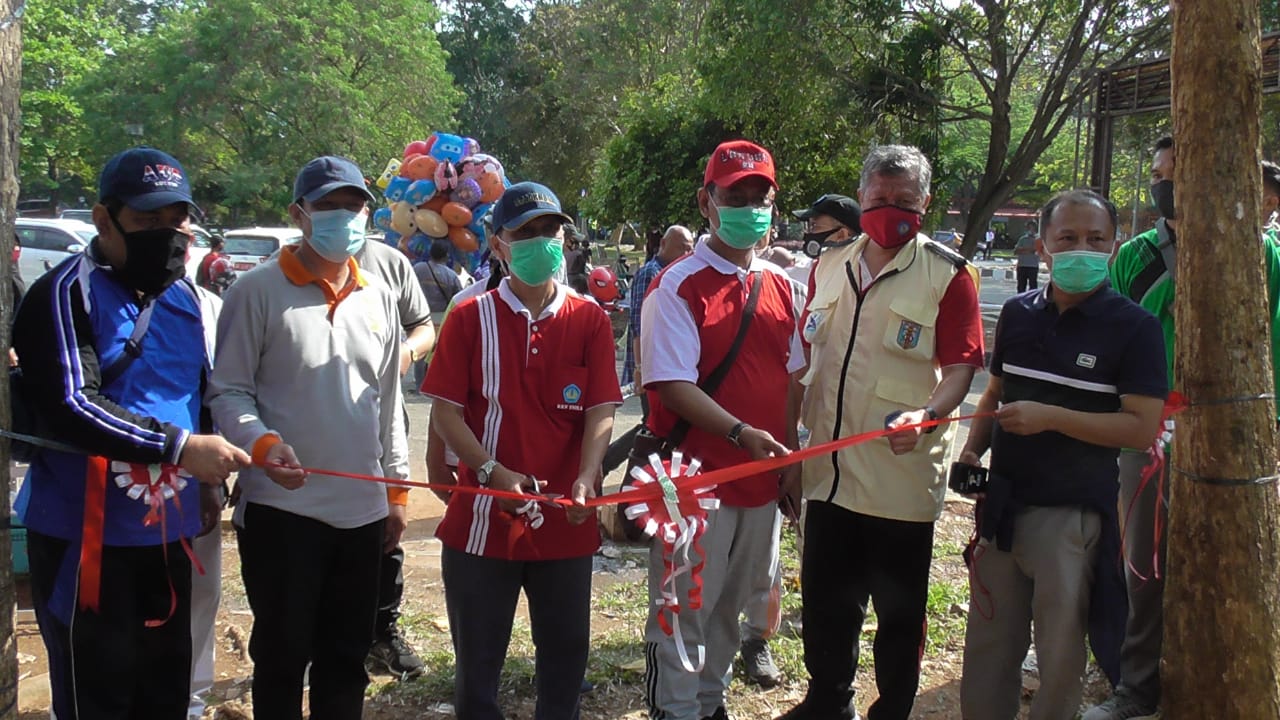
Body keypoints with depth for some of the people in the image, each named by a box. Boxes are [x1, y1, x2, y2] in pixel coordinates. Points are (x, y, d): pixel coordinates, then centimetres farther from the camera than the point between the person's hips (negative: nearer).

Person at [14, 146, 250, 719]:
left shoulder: (188, 299, 11)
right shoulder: (66, 293, -12)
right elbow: (67, 407, -23)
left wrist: (209, 478, 15)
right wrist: (178, 446, -26)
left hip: (168, 532, 7)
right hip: (84, 536, -6)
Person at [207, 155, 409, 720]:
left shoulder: (378, 296, 10)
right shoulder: (258, 290, -6)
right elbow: (228, 390, -6)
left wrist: (395, 487, 14)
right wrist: (262, 442, -25)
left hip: (362, 508, 5)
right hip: (280, 507, -4)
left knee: (347, 654, 15)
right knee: (282, 653, 8)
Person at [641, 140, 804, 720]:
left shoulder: (778, 284, 9)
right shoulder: (677, 286, -11)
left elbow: (791, 377, 14)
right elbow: (673, 386, -18)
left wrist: (790, 456, 10)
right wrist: (740, 432, -28)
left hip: (762, 477, 6)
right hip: (696, 476, -6)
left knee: (731, 605, 19)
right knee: (682, 611, 4)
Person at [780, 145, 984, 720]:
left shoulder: (947, 275, -4)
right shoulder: (829, 268, 10)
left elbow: (960, 366, -9)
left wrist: (928, 414, -28)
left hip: (901, 474, -4)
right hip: (828, 471, 5)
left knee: (899, 609, 9)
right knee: (825, 601, 17)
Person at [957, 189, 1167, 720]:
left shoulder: (1134, 327, -9)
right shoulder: (1019, 314, 6)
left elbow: (1142, 427, -15)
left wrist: (1050, 417, -21)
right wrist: (974, 448, 1)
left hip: (1072, 513, -4)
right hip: (1003, 504, 5)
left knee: (1060, 653, 9)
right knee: (989, 642, 15)